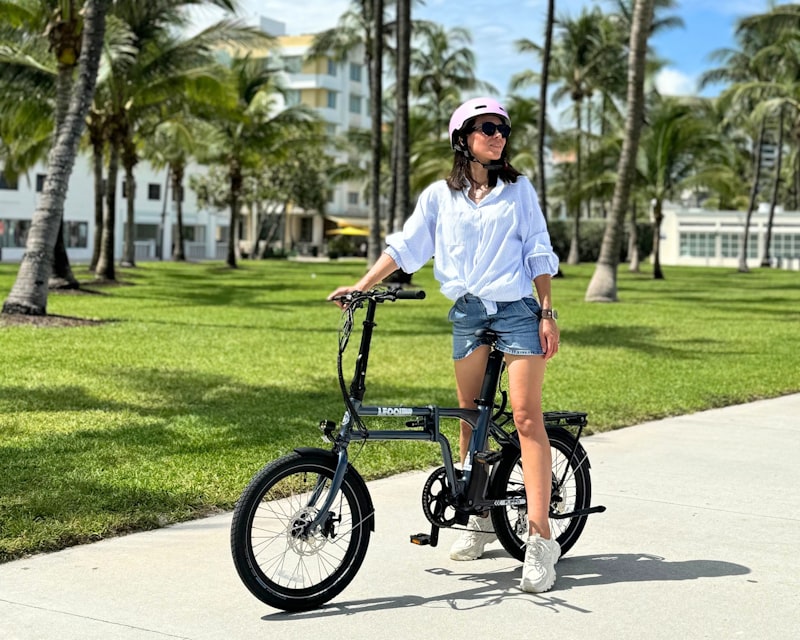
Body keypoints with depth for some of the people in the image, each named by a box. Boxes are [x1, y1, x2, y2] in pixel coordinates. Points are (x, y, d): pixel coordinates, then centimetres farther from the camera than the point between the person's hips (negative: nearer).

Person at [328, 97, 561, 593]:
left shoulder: (519, 190, 5)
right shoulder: (440, 196, 7)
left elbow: (539, 255, 4)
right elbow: (405, 247, 5)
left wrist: (548, 314, -4)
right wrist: (362, 286, -5)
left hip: (517, 310, -2)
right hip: (468, 313, 3)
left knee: (527, 416, -12)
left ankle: (541, 539, -15)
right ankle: (480, 519, 22)